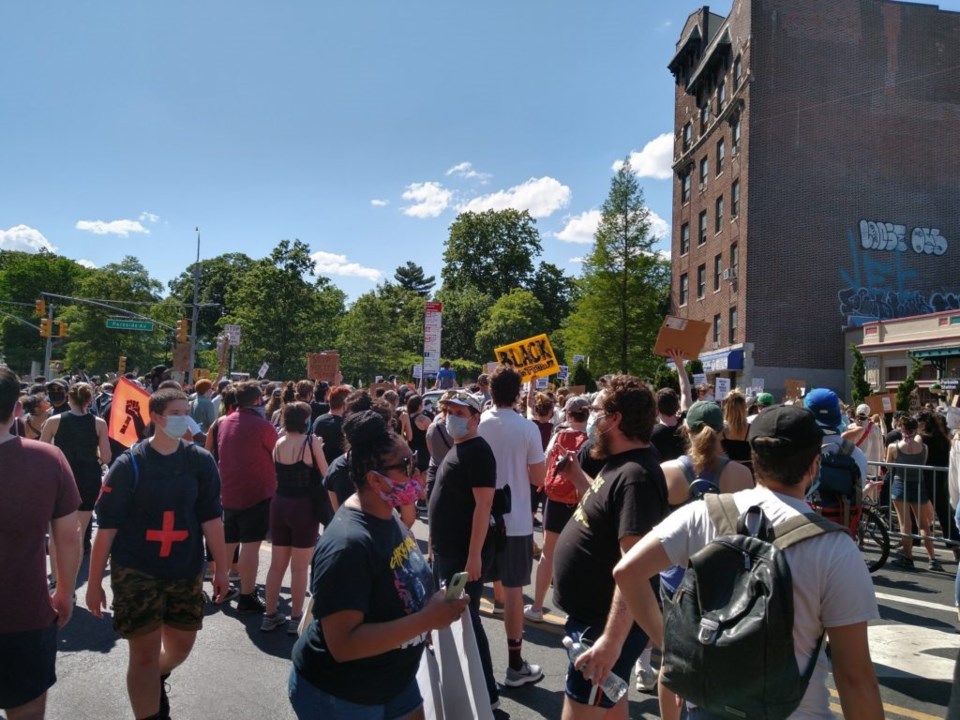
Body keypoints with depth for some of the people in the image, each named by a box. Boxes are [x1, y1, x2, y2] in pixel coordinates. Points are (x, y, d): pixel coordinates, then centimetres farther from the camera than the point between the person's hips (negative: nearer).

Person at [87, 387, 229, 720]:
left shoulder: (200, 461, -2)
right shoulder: (130, 463, -10)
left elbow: (211, 518, 0)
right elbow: (107, 526, -8)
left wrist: (221, 568, 0)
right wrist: (94, 581, -6)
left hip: (186, 571, 3)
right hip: (136, 571, -3)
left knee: (181, 645, 16)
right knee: (145, 652, 2)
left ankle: (156, 681, 48)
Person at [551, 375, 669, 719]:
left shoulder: (636, 476, -26)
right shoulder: (621, 462, 5)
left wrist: (612, 640, -32)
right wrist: (574, 472, 8)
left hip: (606, 625, -10)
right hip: (592, 616, 10)